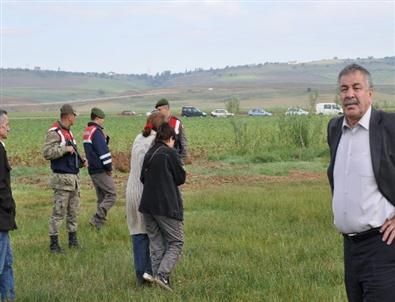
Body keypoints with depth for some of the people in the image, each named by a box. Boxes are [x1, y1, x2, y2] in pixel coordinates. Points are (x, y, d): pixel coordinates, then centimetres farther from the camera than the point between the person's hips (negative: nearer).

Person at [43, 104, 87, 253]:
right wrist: (65, 148, -22)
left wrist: (81, 161, 12)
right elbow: (47, 152, -24)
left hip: (74, 177, 9)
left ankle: (73, 239, 24)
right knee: (58, 212, -5)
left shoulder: (68, 132, 15)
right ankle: (53, 243, 1)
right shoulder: (54, 132, -13)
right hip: (62, 178, -9)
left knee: (74, 211, 14)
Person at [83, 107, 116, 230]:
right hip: (101, 170, -10)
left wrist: (105, 138, 4)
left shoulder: (87, 131, 15)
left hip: (92, 170, 10)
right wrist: (109, 168, -9)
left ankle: (100, 220, 14)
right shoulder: (97, 131, -15)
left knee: (102, 198, 15)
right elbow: (103, 151, -18)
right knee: (111, 195, -8)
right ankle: (97, 219, -14)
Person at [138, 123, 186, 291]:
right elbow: (181, 178, -2)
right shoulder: (170, 153, -8)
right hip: (167, 206, -6)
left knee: (156, 244, 12)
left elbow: (143, 178, 15)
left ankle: (157, 275, 10)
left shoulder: (148, 154, 10)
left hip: (147, 205, 6)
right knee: (176, 242, 2)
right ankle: (162, 274, -14)